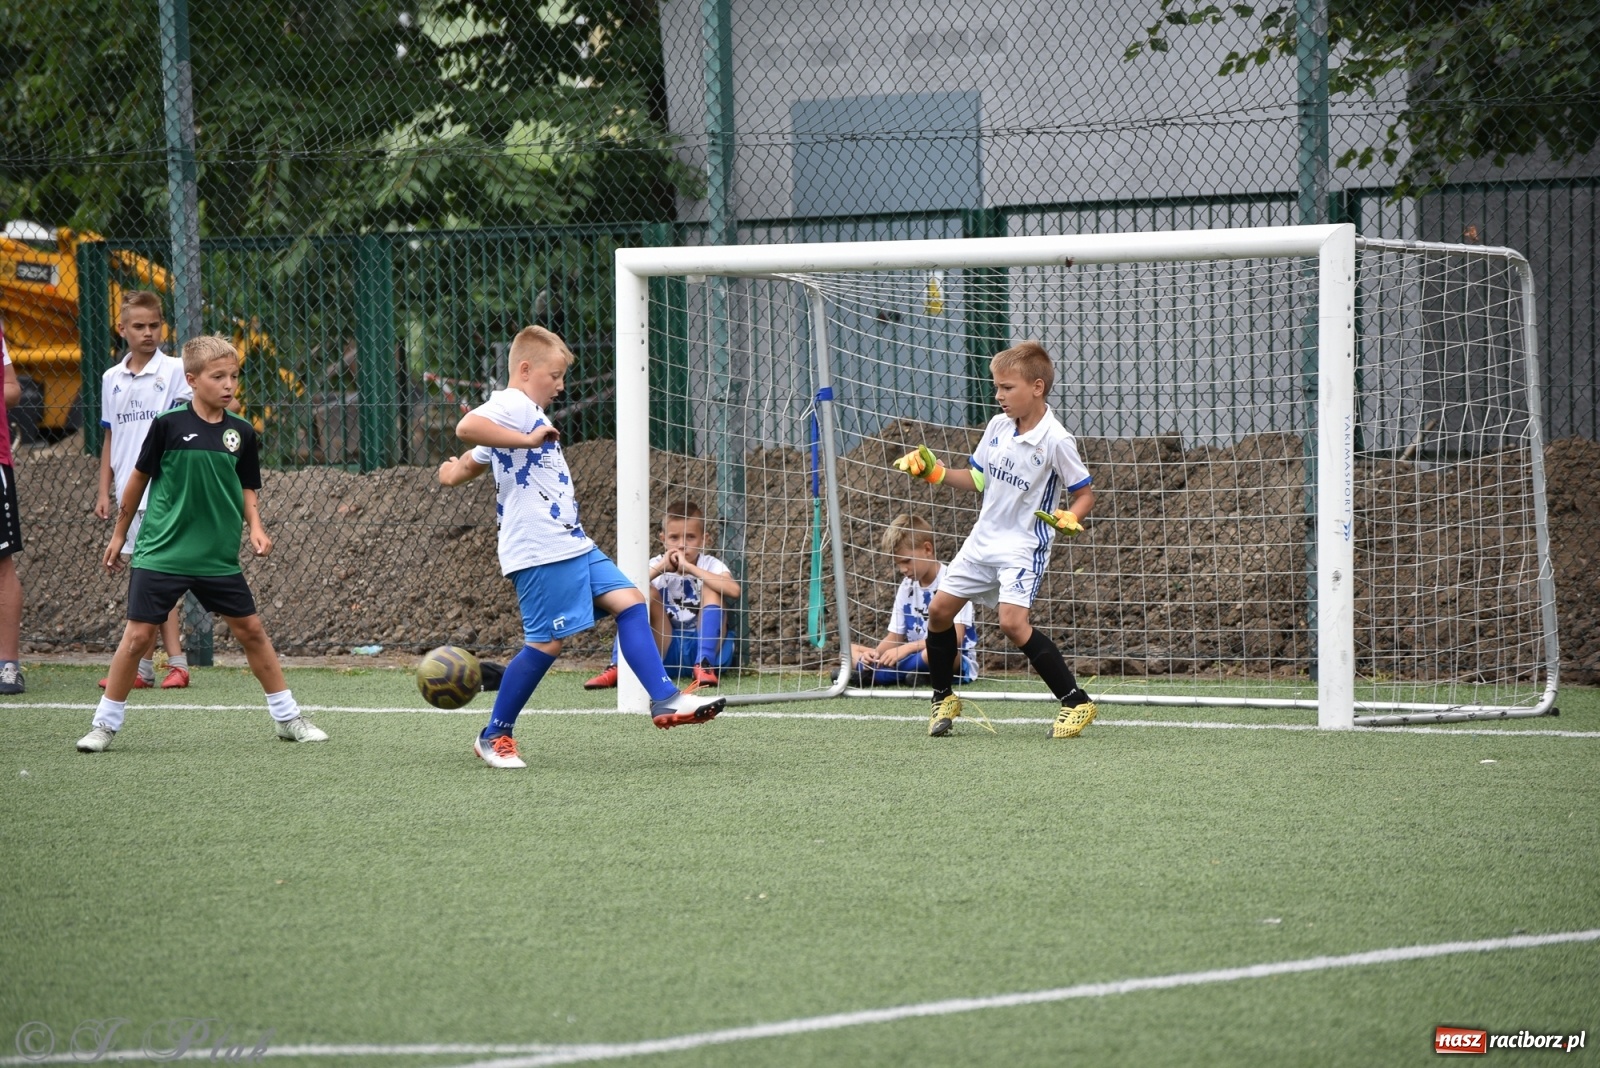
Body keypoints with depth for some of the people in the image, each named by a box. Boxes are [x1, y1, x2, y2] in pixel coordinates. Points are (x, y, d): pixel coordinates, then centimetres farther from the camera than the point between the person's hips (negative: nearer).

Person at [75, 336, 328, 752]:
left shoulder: (241, 433, 1)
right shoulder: (169, 425, -9)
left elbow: (247, 491, 11)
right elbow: (140, 477, 2)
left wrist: (255, 527, -8)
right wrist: (119, 534, 8)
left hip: (219, 557, 3)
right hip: (161, 553, -3)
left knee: (251, 630, 8)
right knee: (138, 635, -6)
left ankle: (287, 717, 20)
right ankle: (105, 723, 7)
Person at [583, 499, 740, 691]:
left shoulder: (710, 565, -6)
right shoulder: (657, 564, 0)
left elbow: (733, 590, -30)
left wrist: (689, 567, -31)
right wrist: (660, 569, -26)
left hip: (708, 648, -2)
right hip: (668, 652, 2)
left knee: (710, 590, -20)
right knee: (647, 593, -15)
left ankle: (704, 667, -30)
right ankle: (617, 668, -22)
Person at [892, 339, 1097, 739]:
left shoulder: (1056, 441, -16)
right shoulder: (998, 427, 3)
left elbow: (1085, 494, -8)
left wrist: (1070, 518, -27)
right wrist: (934, 472, 5)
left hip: (1023, 545, -7)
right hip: (983, 539, 7)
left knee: (1013, 622, -23)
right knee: (939, 609, 6)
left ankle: (1076, 701, -14)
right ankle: (944, 698, 26)